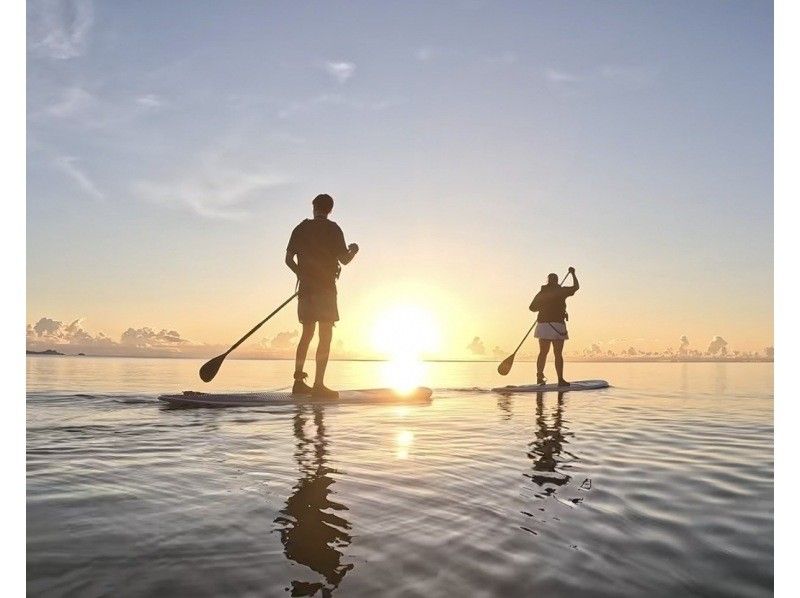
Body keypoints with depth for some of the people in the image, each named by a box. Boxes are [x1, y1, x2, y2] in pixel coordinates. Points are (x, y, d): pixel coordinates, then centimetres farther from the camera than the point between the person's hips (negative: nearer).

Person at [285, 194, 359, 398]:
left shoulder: (300, 228, 11)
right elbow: (344, 259, -5)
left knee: (307, 334, 14)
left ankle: (298, 381, 14)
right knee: (325, 336, -4)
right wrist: (353, 250, 16)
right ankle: (318, 385, -9)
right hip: (325, 288, -5)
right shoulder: (332, 229, -3)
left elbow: (288, 259, 10)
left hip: (305, 288, 5)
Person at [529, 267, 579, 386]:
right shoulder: (561, 291, -3)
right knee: (558, 354, -2)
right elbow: (576, 287, 11)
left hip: (543, 325, 4)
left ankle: (539, 377, 11)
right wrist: (573, 274, 25)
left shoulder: (541, 293, 9)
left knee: (543, 353, 12)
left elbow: (532, 307, 8)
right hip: (557, 325, -4)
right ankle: (560, 380, -2)